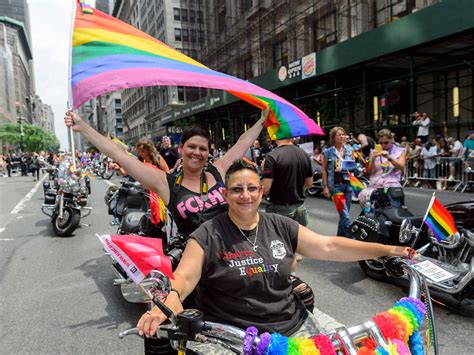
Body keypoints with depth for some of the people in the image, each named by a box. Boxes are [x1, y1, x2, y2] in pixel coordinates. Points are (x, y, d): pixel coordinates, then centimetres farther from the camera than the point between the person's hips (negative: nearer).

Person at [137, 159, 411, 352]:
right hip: (230, 334, -3)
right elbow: (184, 277, -15)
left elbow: (329, 247, 3)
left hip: (293, 325, 4)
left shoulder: (281, 227, 4)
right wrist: (171, 299, -38)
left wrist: (386, 250, -1)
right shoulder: (208, 235, -7)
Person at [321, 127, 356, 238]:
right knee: (346, 216, -9)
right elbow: (324, 170, -2)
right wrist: (325, 187, -6)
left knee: (344, 214, 11)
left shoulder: (350, 149, 9)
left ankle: (340, 237, 25)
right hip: (335, 185, -4)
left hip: (348, 184, 5)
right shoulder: (327, 152, -3)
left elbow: (354, 166, 18)